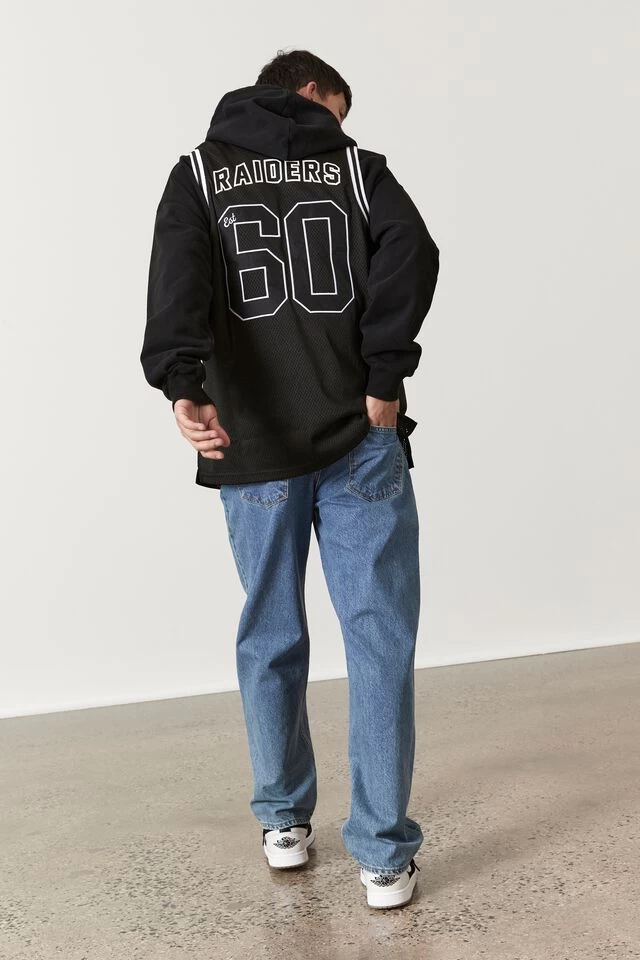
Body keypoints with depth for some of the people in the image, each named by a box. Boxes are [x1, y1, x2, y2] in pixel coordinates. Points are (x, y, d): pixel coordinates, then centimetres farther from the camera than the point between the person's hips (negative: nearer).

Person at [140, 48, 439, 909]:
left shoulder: (198, 171, 11)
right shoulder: (357, 165, 10)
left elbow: (177, 278, -10)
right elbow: (411, 252, -10)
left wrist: (182, 384, -24)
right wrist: (385, 380, -9)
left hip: (253, 449, 2)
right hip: (360, 441, -1)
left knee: (271, 639, 15)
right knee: (379, 638, 3)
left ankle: (285, 822, 26)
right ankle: (384, 853, 5)